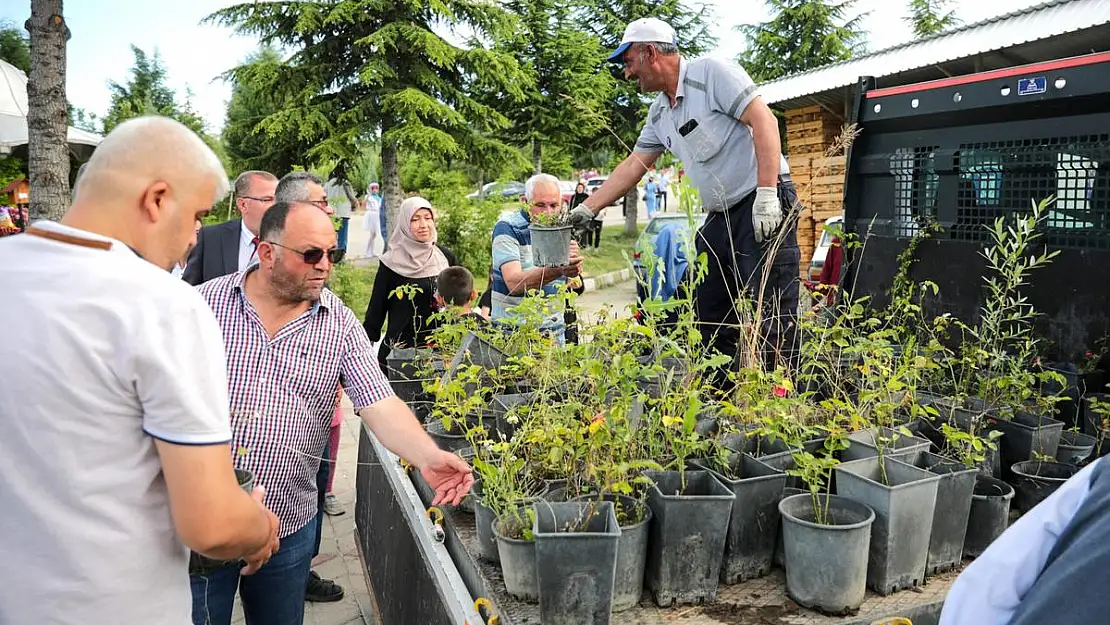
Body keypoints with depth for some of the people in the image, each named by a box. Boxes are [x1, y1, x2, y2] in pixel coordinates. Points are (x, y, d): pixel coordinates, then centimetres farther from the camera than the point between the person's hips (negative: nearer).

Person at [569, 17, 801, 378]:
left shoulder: (712, 73, -7)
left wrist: (766, 194, -23)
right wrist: (587, 210, 18)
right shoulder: (659, 113, 16)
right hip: (720, 218, 9)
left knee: (772, 320, -10)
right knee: (707, 319, 9)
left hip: (763, 208, -9)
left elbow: (764, 121, -16)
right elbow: (631, 167, 20)